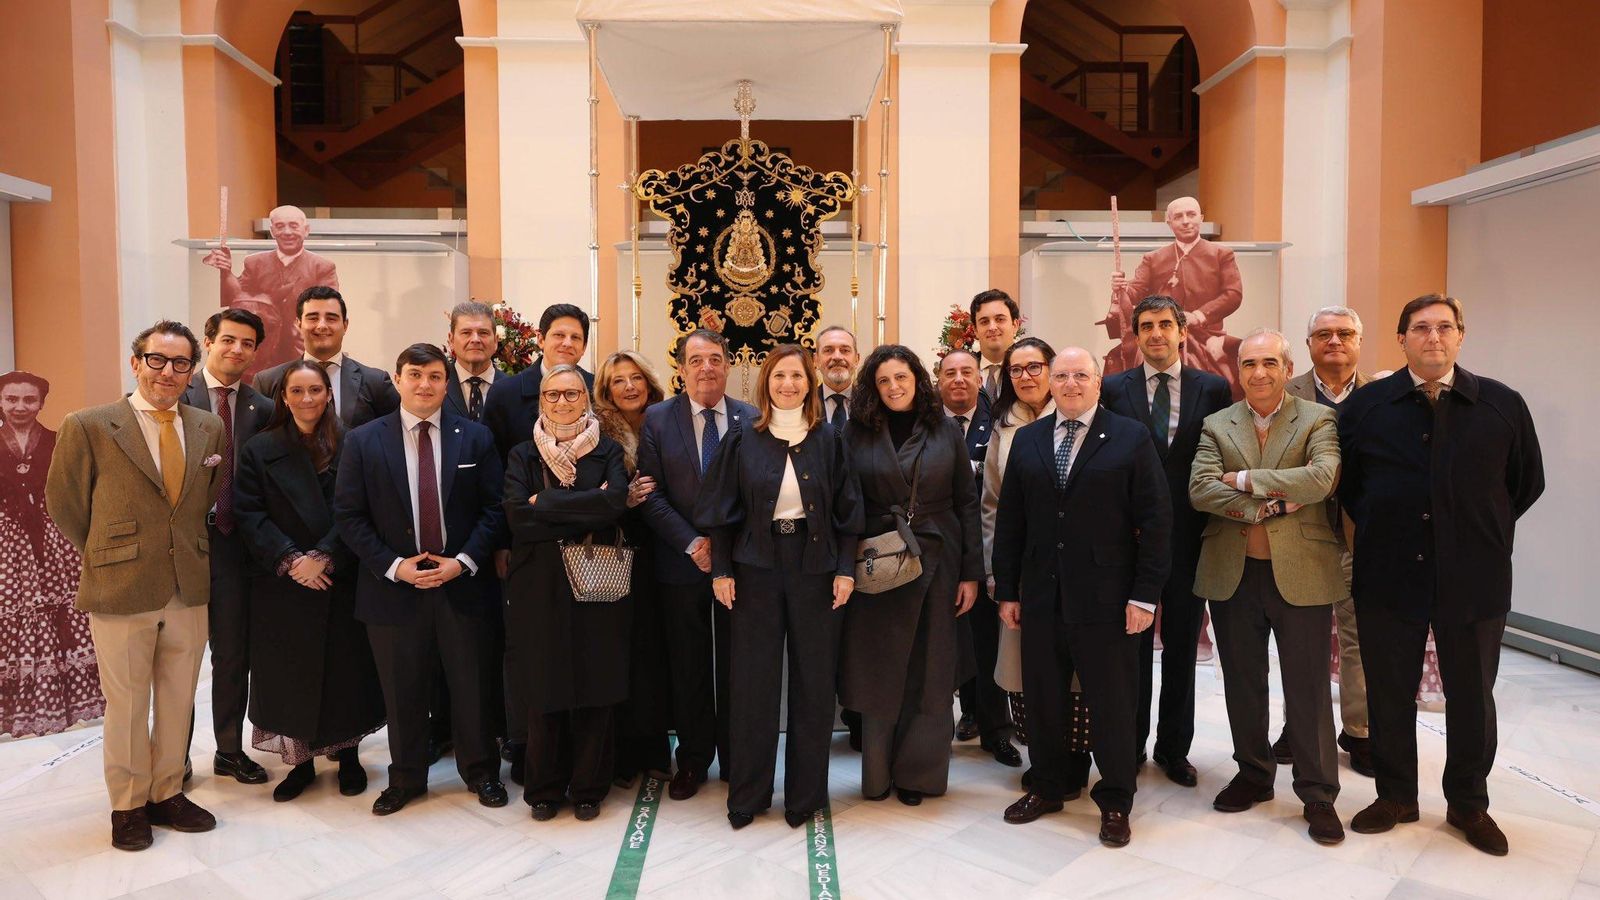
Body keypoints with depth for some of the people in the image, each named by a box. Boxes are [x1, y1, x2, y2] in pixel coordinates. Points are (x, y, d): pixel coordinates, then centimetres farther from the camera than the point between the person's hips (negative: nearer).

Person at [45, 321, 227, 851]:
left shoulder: (209, 429, 5)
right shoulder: (88, 427, -7)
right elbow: (65, 505, 2)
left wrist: (192, 555, 10)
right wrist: (104, 558, 7)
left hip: (191, 591, 4)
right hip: (121, 591, -3)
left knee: (178, 702, 14)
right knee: (127, 705, 9)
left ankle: (167, 793, 31)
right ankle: (128, 807, 26)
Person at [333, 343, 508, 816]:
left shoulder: (476, 438, 2)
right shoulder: (363, 441, 1)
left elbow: (493, 509, 0)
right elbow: (349, 515, -1)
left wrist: (463, 561, -11)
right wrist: (393, 566, -11)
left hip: (463, 583, 0)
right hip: (393, 586, 0)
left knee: (473, 686, 9)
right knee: (402, 691, 12)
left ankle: (480, 771, 28)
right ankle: (405, 778, 31)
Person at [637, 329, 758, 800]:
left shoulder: (752, 419, 1)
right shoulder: (657, 419, 0)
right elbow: (652, 495, -5)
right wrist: (693, 544, -13)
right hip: (681, 563, 0)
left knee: (736, 668, 9)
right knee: (688, 668, 10)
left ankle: (736, 759, 24)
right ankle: (692, 760, 26)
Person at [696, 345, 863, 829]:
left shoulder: (828, 440, 3)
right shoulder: (743, 441, 2)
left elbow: (847, 509, 3)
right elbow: (722, 509, 3)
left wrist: (845, 569, -4)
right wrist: (721, 570, -3)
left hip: (815, 567, 1)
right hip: (755, 567, 0)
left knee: (813, 679, 6)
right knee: (753, 680, 4)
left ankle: (805, 793, 20)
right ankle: (747, 794, 18)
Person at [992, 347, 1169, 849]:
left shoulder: (1130, 437, -2)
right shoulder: (1027, 440, 8)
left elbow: (1156, 519, -5)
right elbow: (1010, 520, 9)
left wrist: (1145, 595, -10)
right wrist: (1007, 590, 6)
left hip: (1106, 599, -3)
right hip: (1041, 596, 3)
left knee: (1112, 703, 7)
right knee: (1042, 699, 13)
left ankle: (1115, 802, 25)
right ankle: (1046, 788, 32)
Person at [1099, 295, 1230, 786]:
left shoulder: (1213, 388, 3)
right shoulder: (1114, 388, 1)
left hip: (1189, 537, 1)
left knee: (1182, 648, 11)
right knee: (1132, 645, 9)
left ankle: (1174, 748, 26)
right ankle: (1130, 744, 24)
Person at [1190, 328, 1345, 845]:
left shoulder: (1318, 420, -1)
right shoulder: (1216, 426, 6)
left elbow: (1322, 478, -19)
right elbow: (1200, 490, -8)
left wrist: (1246, 480, -15)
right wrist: (1266, 506, -18)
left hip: (1300, 574, -3)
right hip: (1232, 574, 3)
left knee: (1308, 688, 5)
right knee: (1242, 684, 14)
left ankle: (1318, 794, 19)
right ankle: (1254, 775, 31)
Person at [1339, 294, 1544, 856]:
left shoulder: (1503, 405, -1)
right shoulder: (1366, 405, -1)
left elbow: (1527, 482, 9)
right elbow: (1344, 479, 11)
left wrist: (1484, 532, 6)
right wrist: (1376, 526, 5)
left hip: (1473, 578, 0)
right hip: (1388, 576, 0)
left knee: (1472, 697, 13)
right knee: (1389, 695, 10)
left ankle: (1468, 804, 32)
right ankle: (1395, 796, 28)